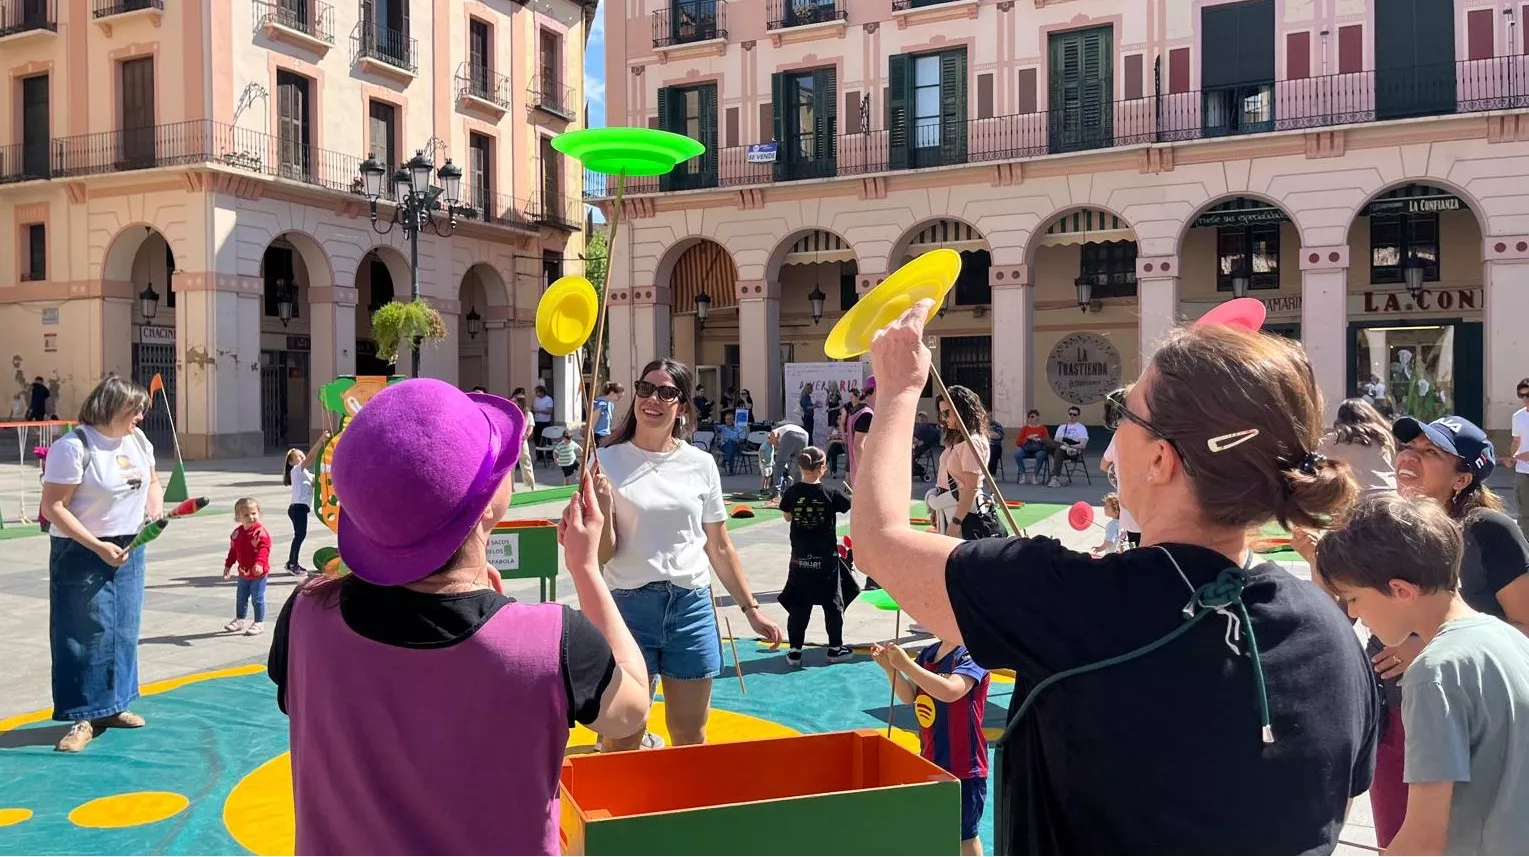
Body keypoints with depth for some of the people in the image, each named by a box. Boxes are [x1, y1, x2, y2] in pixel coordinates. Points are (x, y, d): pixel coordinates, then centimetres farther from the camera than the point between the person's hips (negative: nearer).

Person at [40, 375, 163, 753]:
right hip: (82, 554, -7)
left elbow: (153, 481, 21)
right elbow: (53, 507, -19)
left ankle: (112, 705, 26)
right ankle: (85, 717, 8)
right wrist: (98, 546, -23)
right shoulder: (74, 447, -18)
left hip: (129, 549, 7)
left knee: (124, 630, 12)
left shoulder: (137, 440, 4)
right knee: (87, 634, -2)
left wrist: (155, 508, 1)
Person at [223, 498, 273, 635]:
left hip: (258, 573, -7)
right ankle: (239, 620, 36)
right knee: (241, 597, 19)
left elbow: (264, 549, -27)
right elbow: (233, 550, 15)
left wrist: (259, 563, -40)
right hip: (244, 572, 7)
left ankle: (259, 623, 10)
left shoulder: (261, 532, -18)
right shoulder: (237, 533, 4)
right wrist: (228, 566, 18)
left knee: (257, 598, -1)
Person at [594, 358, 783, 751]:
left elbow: (719, 548, 12)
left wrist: (751, 609, 12)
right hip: (629, 605, -2)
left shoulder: (701, 465, 4)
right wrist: (603, 506, -23)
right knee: (623, 740, 2)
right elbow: (600, 555, -6)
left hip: (692, 605, 2)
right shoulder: (608, 462, -3)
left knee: (690, 735, 12)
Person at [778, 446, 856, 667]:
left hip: (800, 559, 2)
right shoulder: (831, 494, -13)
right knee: (833, 603, 12)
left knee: (799, 605, 9)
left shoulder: (792, 492, -7)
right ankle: (835, 648, 21)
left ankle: (795, 650, 10)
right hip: (826, 559, -2)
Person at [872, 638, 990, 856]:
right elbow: (908, 696, 4)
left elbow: (950, 691, -37)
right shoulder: (928, 653, 4)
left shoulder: (971, 656, -20)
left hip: (964, 765, -7)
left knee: (964, 834, 7)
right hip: (929, 761, 8)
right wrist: (890, 667, -12)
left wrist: (906, 665, -36)